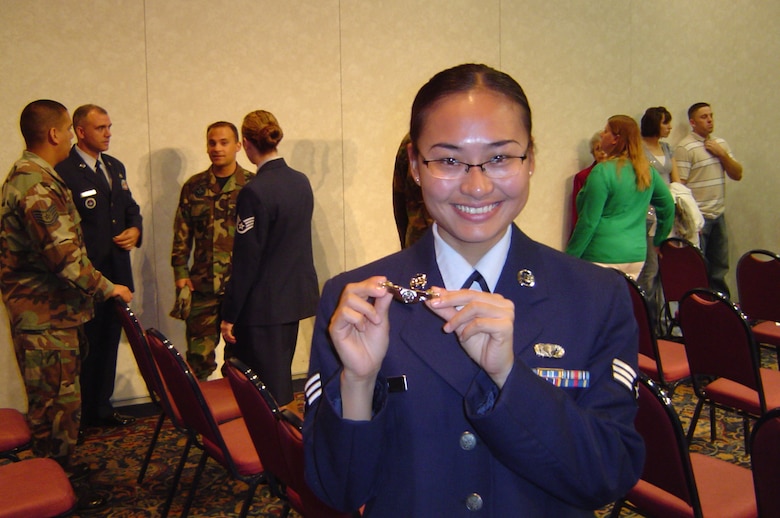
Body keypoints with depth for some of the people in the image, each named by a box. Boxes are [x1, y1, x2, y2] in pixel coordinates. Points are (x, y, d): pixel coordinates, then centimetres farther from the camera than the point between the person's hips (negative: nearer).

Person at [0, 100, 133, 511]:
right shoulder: (37, 187, -22)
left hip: (46, 310, 10)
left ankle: (58, 468, 36)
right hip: (46, 316, -10)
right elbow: (66, 258, -27)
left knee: (55, 399, 21)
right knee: (57, 402, 2)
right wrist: (107, 288, -14)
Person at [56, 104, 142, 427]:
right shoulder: (64, 171, -13)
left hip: (117, 273, 8)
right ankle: (80, 416, 16)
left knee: (109, 342, 15)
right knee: (85, 346, 2)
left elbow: (131, 208, 21)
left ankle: (102, 407, 29)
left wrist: (135, 229, 0)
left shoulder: (115, 167, 13)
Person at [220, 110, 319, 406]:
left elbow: (245, 261, -18)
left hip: (263, 304, -8)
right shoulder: (301, 182, 4)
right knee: (280, 378, 21)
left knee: (270, 389, 3)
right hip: (295, 296, 8)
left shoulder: (255, 192, -18)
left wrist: (229, 315, -11)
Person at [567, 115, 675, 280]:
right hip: (637, 256, 8)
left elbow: (588, 221, -14)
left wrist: (569, 258, -8)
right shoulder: (648, 171, 7)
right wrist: (659, 240, 30)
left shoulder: (603, 172, -13)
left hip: (603, 258, -7)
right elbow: (668, 207, 17)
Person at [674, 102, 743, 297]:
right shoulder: (685, 147, -10)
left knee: (719, 266, 15)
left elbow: (737, 175, 10)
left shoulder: (721, 143, 13)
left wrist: (722, 154, -5)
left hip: (719, 215, 7)